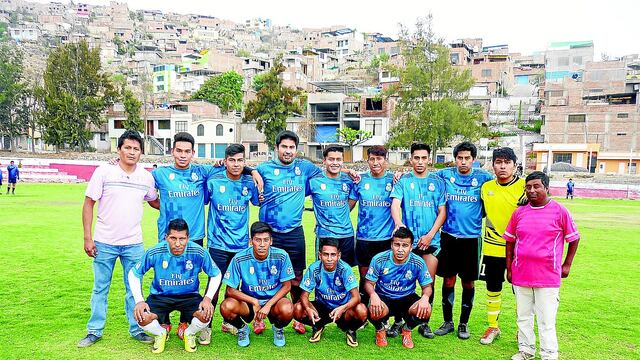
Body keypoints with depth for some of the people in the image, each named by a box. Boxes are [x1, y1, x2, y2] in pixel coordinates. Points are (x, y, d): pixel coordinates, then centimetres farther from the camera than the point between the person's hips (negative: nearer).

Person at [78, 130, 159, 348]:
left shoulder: (146, 177, 1)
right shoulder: (104, 172, -6)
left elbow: (154, 202, 17)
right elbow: (89, 204, -3)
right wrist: (87, 238, -7)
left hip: (134, 244, 2)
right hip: (104, 242, -1)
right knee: (100, 288, 10)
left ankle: (136, 329, 22)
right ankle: (94, 331, 24)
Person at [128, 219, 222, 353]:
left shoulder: (198, 252, -19)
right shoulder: (154, 252, -19)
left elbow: (216, 274, -4)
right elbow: (133, 273, -3)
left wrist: (208, 298, -17)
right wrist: (139, 300, -14)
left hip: (189, 295, 0)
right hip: (160, 296, 1)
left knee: (205, 315, -28)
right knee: (142, 318, -27)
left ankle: (189, 333, 10)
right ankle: (161, 333, 11)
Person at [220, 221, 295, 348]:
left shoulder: (281, 256, -17)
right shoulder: (239, 259, -18)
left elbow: (286, 286, -8)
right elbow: (231, 290, -12)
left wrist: (268, 305, -19)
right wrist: (254, 302, -23)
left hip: (274, 299, 0)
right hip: (248, 301, 1)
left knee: (287, 310, -34)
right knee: (226, 307, -30)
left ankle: (278, 328, 6)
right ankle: (242, 329, 7)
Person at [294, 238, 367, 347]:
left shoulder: (345, 269, -23)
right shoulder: (314, 269, -18)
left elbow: (356, 296, -27)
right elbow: (304, 295, -14)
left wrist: (343, 308, -47)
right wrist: (308, 309, -37)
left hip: (342, 308, -2)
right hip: (322, 307, 2)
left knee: (361, 311, -33)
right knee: (297, 310, -23)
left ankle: (350, 330, 3)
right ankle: (318, 327, 10)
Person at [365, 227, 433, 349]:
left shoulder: (418, 263, -14)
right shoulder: (379, 260, -16)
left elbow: (427, 286, -4)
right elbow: (369, 283, -8)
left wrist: (425, 297, -29)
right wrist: (373, 295, -32)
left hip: (407, 298, 2)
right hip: (383, 298, -1)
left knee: (425, 310, -29)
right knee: (375, 311, -36)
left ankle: (407, 329, 8)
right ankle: (380, 329, 6)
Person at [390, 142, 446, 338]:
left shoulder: (437, 181, 8)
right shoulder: (403, 181, 3)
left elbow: (442, 212, 6)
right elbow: (395, 204, -10)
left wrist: (430, 235, -6)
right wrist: (398, 224, -31)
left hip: (431, 240, 2)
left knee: (429, 283, 4)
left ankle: (424, 322, 18)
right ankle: (399, 320, 18)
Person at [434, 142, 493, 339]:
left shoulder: (483, 177, -1)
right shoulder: (445, 174, 1)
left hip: (472, 237, 0)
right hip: (448, 236, 0)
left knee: (468, 282, 8)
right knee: (448, 280, 7)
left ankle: (464, 324, 24)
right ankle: (448, 322, 23)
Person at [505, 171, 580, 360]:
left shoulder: (560, 211, -5)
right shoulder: (519, 212, 4)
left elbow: (574, 238, 5)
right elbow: (510, 241, 11)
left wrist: (567, 264, 4)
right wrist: (509, 268, 9)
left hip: (548, 277, -4)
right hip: (521, 274, 4)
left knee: (546, 321, 1)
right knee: (523, 317, 15)